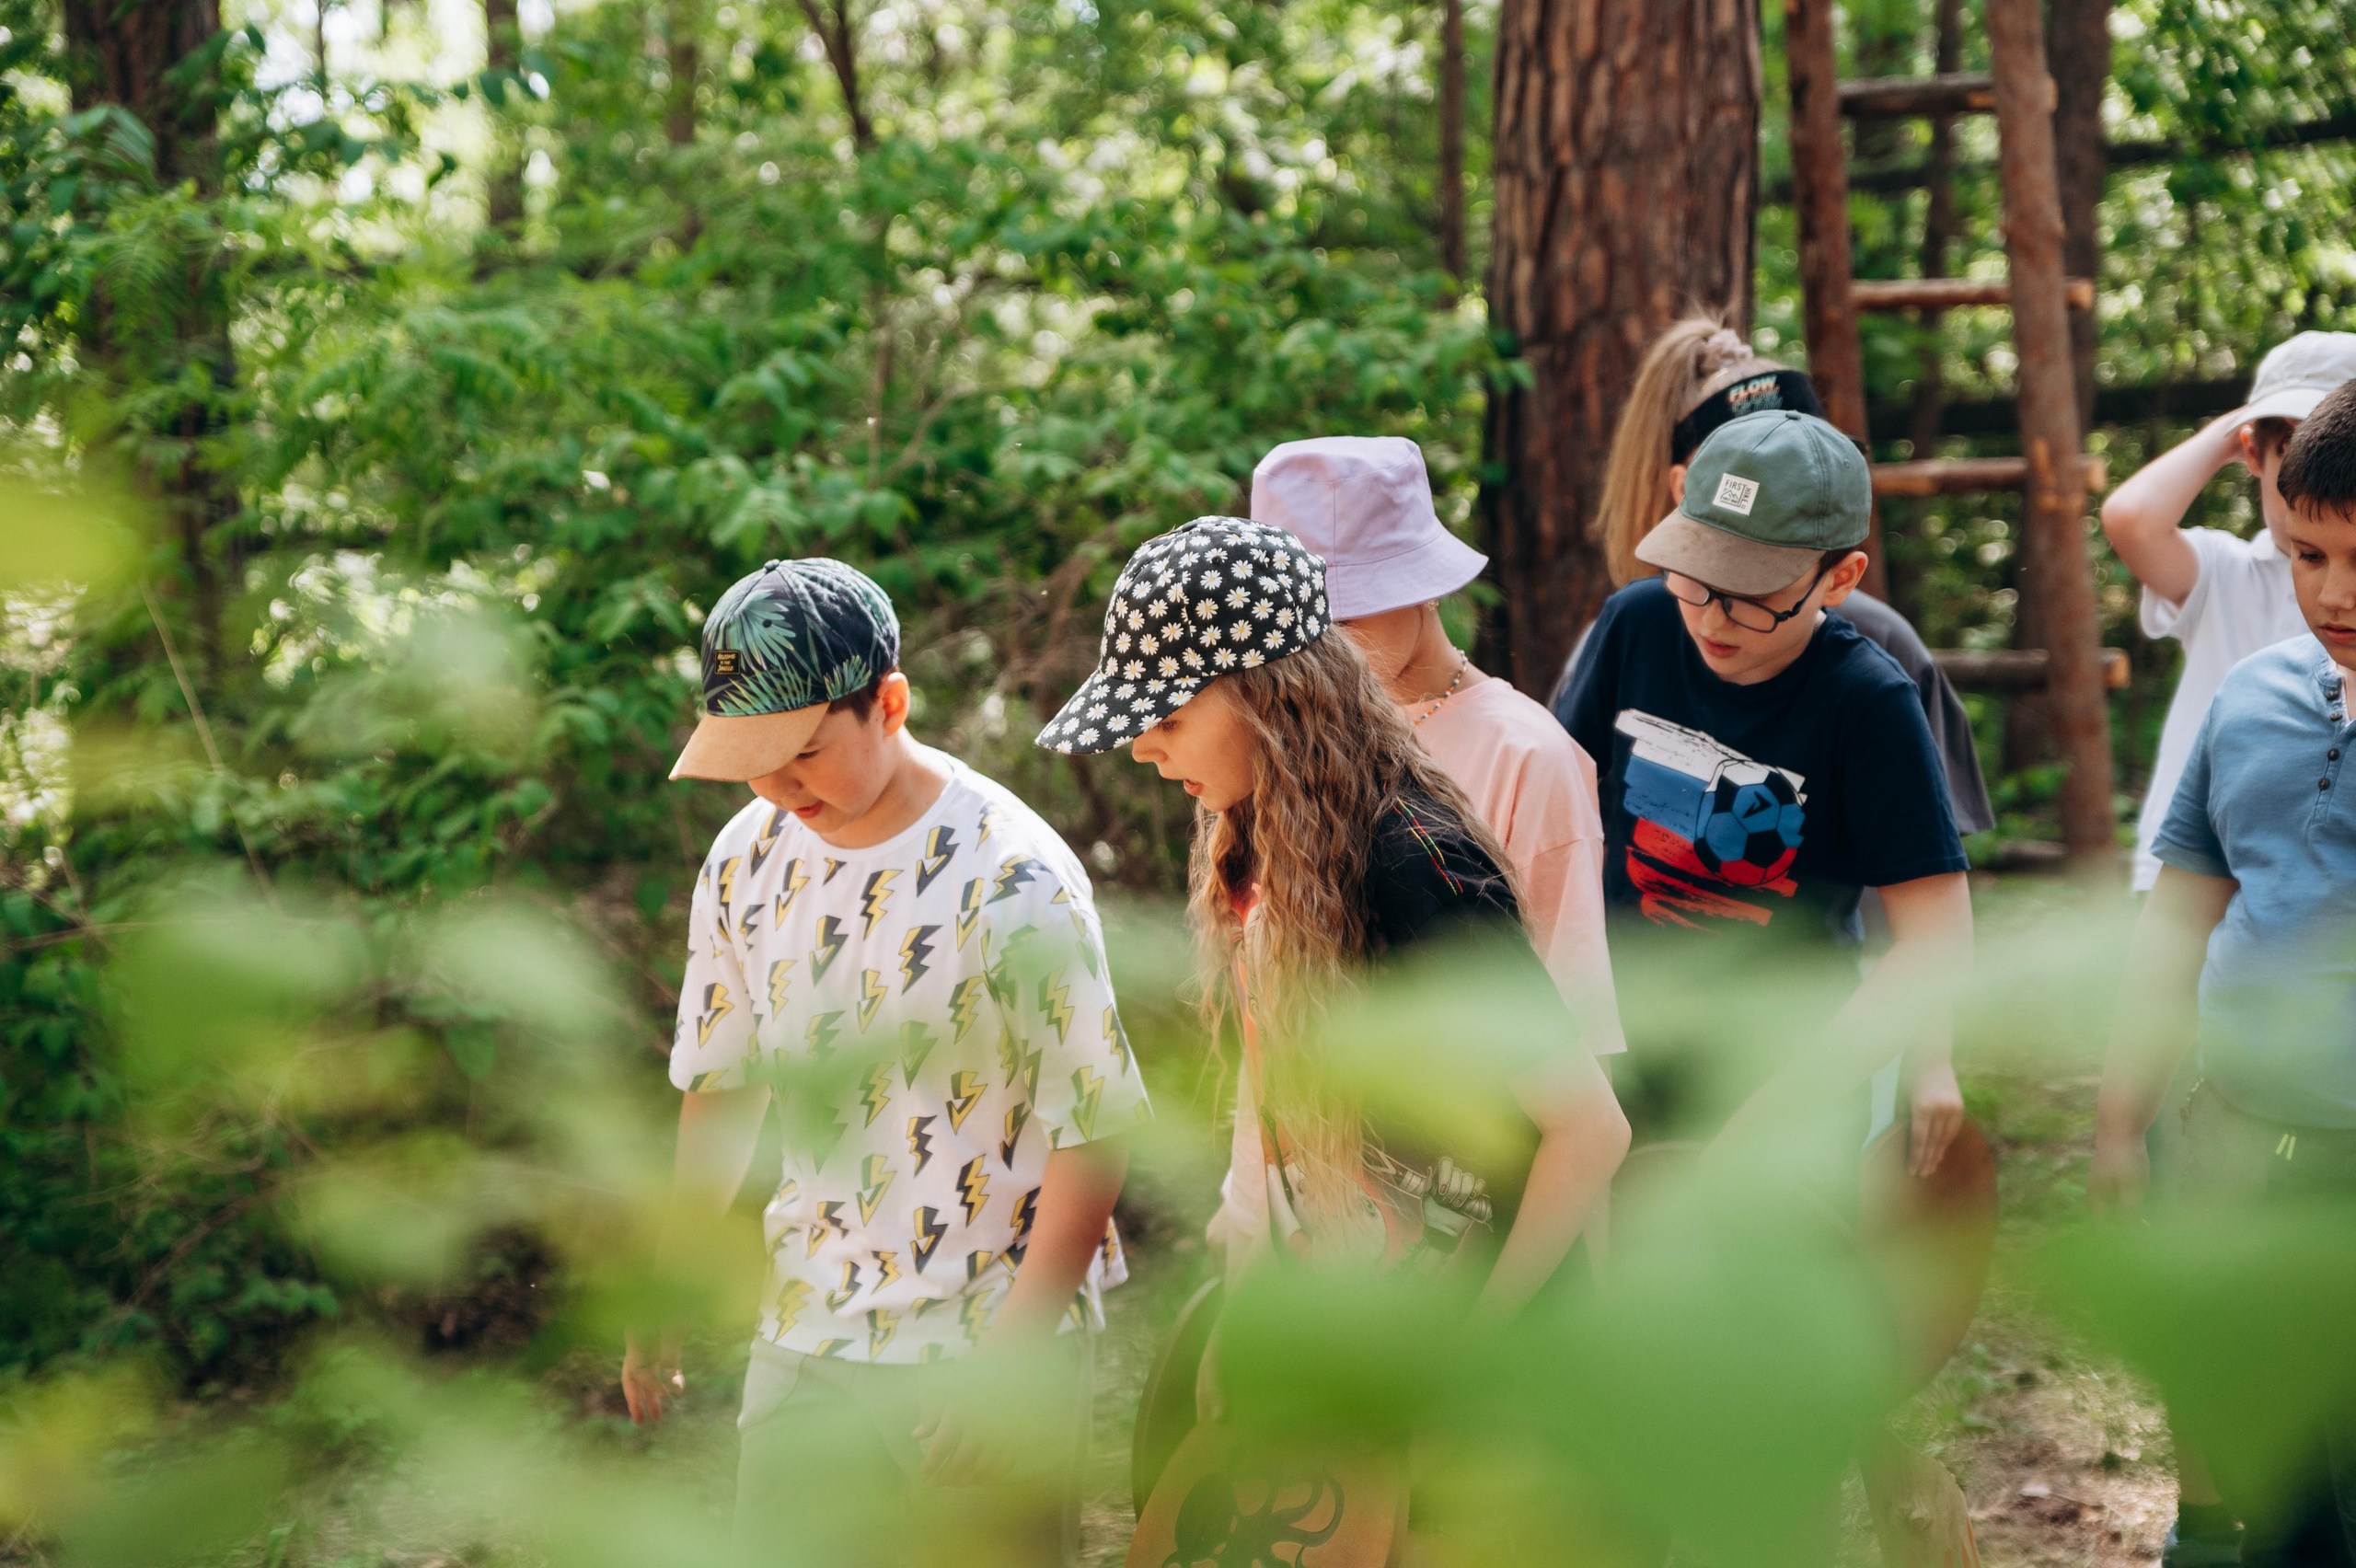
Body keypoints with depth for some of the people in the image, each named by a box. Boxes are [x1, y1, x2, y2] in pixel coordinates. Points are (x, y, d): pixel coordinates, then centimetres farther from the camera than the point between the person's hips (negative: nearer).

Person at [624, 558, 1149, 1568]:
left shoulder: (1014, 879, -18)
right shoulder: (747, 860, 1)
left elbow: (1096, 1130, -16)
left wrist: (1008, 1359, -18)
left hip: (993, 1332, -5)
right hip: (805, 1332, 5)